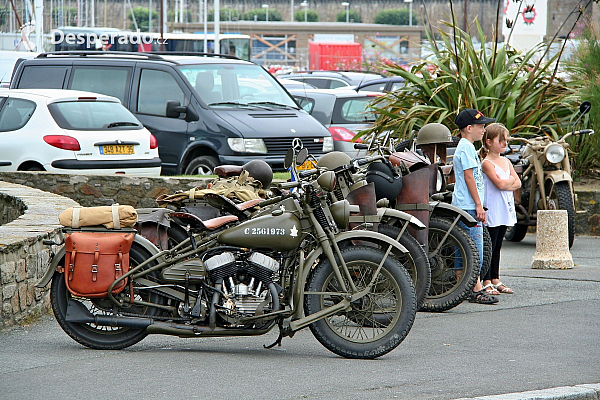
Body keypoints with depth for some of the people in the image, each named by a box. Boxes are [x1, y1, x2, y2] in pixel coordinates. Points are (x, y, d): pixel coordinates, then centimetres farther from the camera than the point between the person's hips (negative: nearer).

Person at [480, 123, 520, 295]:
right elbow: (499, 184, -21)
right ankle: (486, 282, -4)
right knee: (489, 246, -6)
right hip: (492, 209, -7)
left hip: (505, 210, 7)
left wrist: (506, 183, -12)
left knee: (497, 246, 12)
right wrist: (511, 180, -3)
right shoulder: (487, 163, -11)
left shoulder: (506, 161, 13)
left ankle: (495, 280, 17)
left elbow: (517, 183, 6)